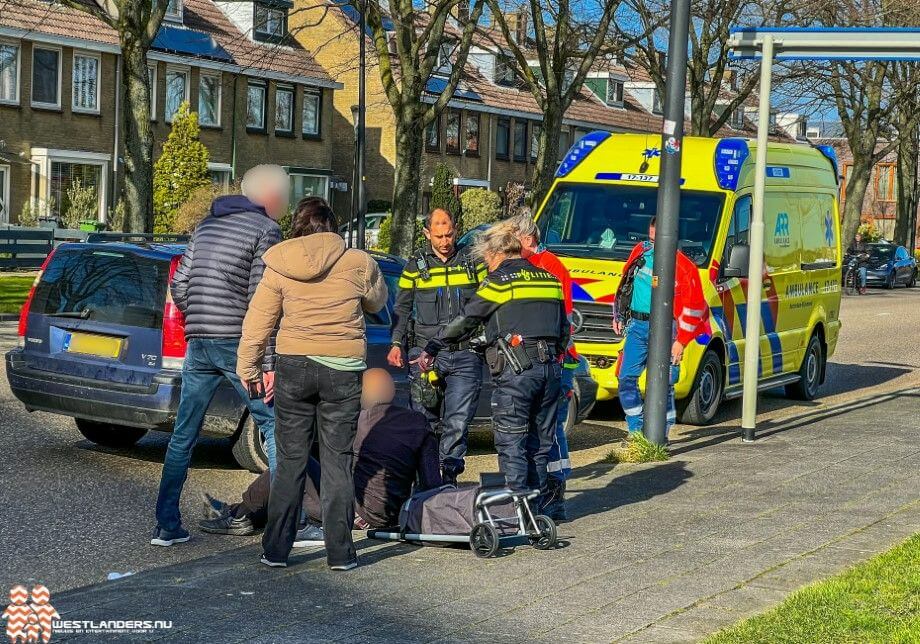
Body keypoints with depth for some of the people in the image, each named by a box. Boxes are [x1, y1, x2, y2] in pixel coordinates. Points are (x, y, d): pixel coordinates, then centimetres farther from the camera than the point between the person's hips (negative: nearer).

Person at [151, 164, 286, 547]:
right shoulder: (266, 229, -4)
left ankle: (166, 526, 12)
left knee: (183, 435, 10)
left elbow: (179, 288, 15)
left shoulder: (207, 225, 17)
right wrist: (268, 362, -13)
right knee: (275, 427, 1)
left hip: (197, 344, 6)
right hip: (238, 344, -6)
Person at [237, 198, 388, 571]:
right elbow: (377, 303, 16)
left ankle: (276, 550, 12)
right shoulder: (358, 263, -2)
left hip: (294, 366, 1)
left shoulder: (279, 268, 0)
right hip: (343, 370, -1)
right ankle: (340, 553, 7)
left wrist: (247, 367, 12)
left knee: (290, 461, 9)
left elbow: (258, 321, 3)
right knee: (338, 462, 6)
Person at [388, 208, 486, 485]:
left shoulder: (472, 262, 9)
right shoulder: (415, 265, 9)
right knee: (425, 421, 0)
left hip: (465, 355, 0)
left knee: (458, 422, -3)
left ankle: (449, 477, 5)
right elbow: (402, 308, 13)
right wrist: (397, 343, 1)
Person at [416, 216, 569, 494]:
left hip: (515, 370, -7)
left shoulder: (500, 281, -3)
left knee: (511, 443, -3)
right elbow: (564, 330, 20)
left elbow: (464, 321, -1)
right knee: (540, 442, 13)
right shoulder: (548, 279, 16)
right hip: (550, 367, 7)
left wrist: (431, 350, 7)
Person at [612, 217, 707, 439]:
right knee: (626, 379, 1)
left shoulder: (683, 266, -6)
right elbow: (625, 282, 23)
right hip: (636, 326, 5)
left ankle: (661, 435, 7)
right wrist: (618, 315, 20)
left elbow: (694, 308, -5)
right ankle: (636, 432, 13)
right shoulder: (641, 251, 10)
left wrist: (681, 341, -8)